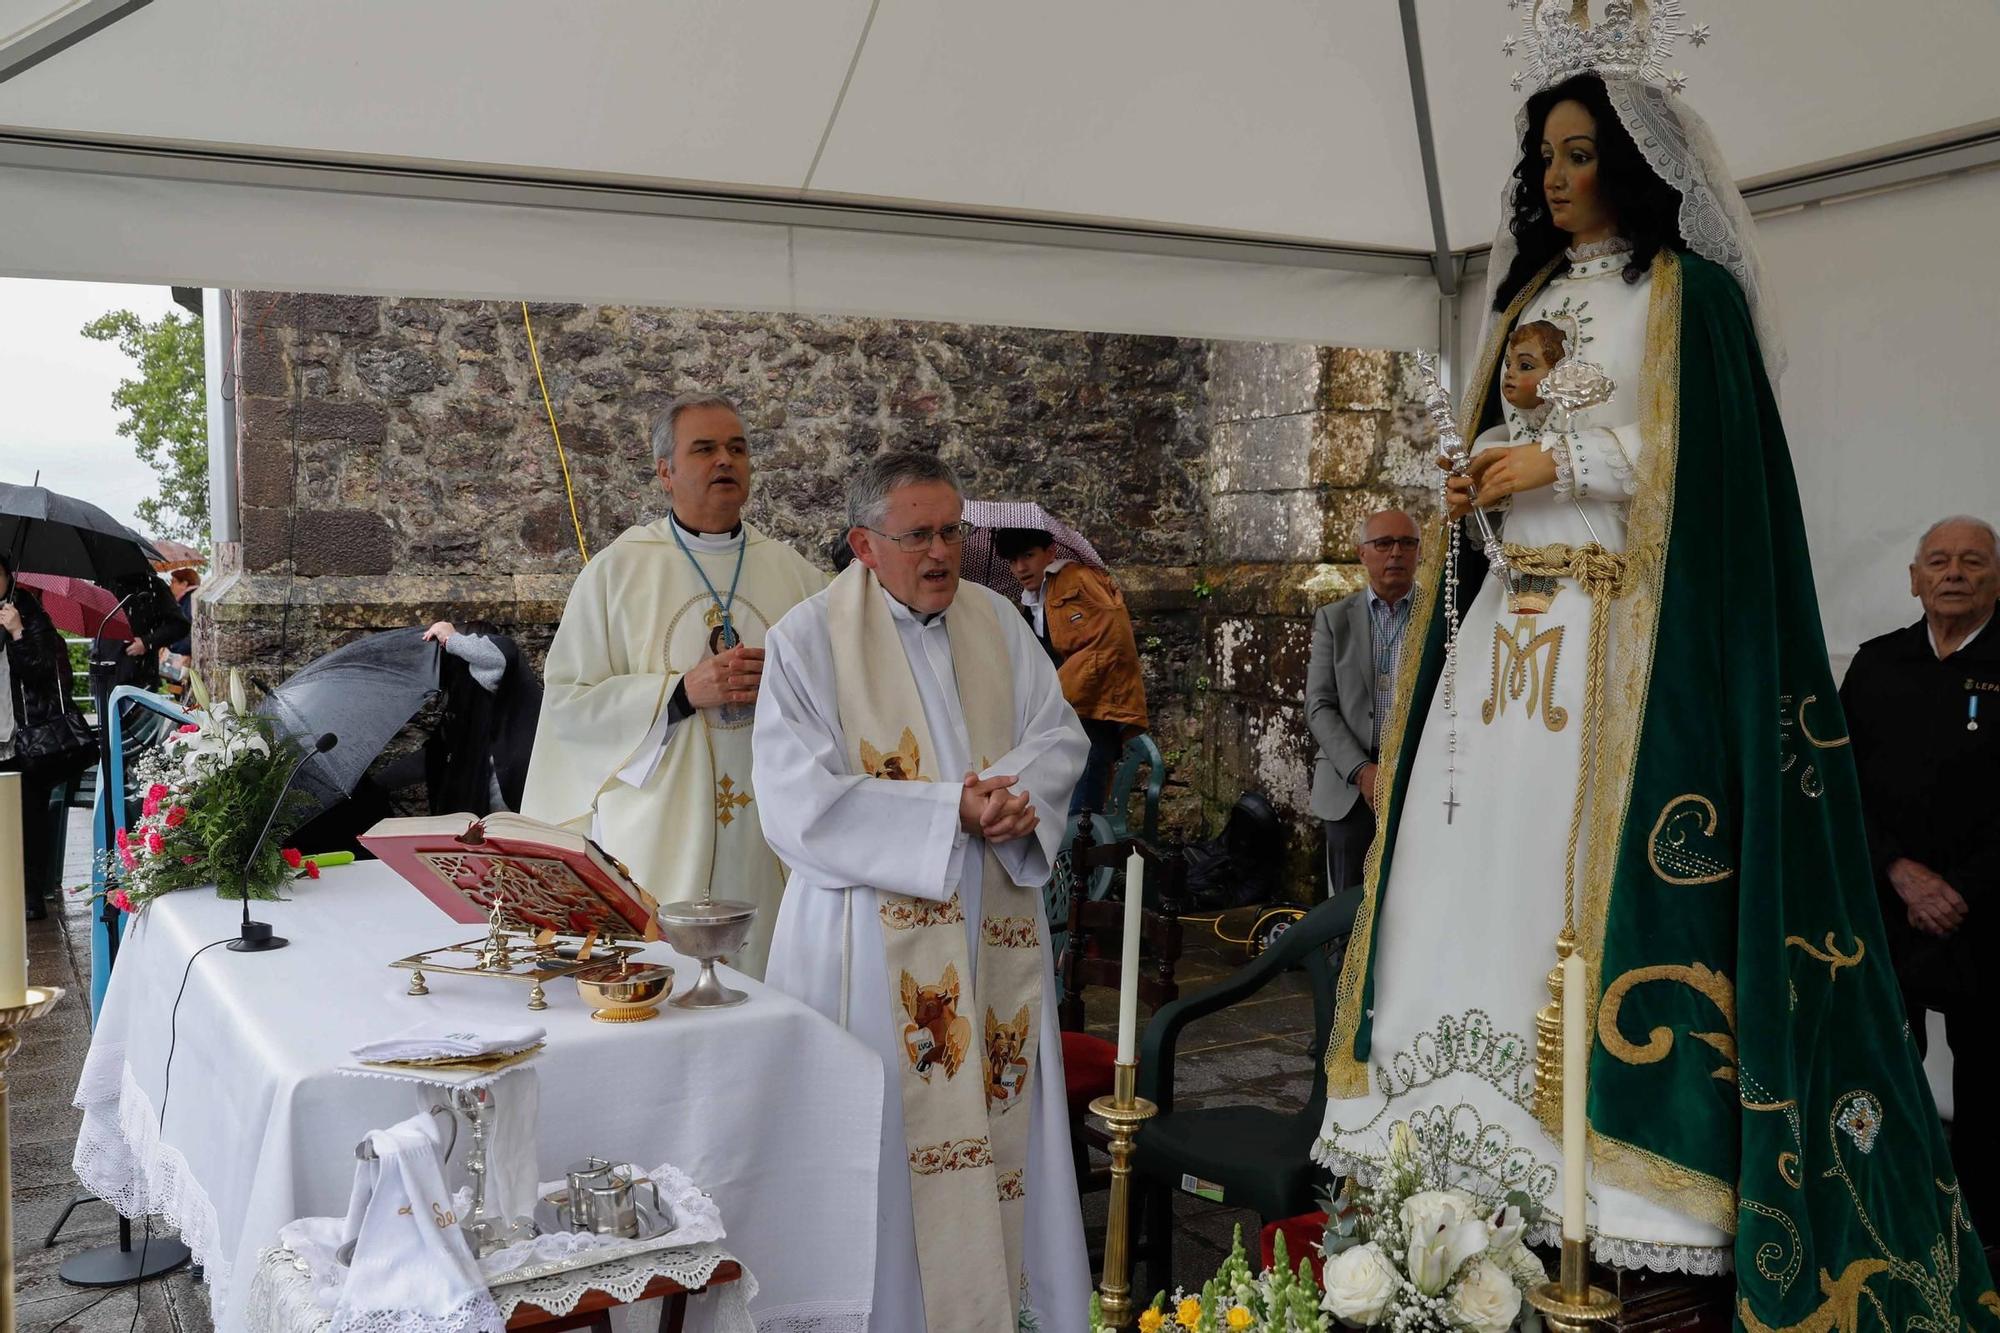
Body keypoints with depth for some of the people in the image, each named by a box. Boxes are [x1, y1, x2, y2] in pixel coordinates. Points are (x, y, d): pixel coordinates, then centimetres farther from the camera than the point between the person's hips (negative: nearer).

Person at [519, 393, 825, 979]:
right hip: (658, 836, -2)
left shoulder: (793, 572, 10)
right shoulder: (618, 569, 2)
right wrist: (682, 692, -15)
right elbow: (567, 699, -4)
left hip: (769, 831, 2)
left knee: (766, 970, 2)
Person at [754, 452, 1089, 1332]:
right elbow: (799, 804, -15)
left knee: (1003, 1122, 9)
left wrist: (1018, 791, -12)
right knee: (891, 1141, -1)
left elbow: (1060, 735, 11)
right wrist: (951, 813, -19)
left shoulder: (994, 619, 8)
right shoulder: (809, 638, -8)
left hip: (996, 928, 5)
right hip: (876, 938, -5)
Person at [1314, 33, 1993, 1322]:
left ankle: (1615, 1148, -4)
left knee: (1601, 865, -10)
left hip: (1624, 627, -6)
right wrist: (1479, 480, 3)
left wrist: (1559, 463, -11)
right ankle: (1482, 1127, 4)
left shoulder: (1688, 290, 1)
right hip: (1509, 620, 7)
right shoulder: (1529, 297, 21)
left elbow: (1706, 453, -9)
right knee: (1479, 856, -1)